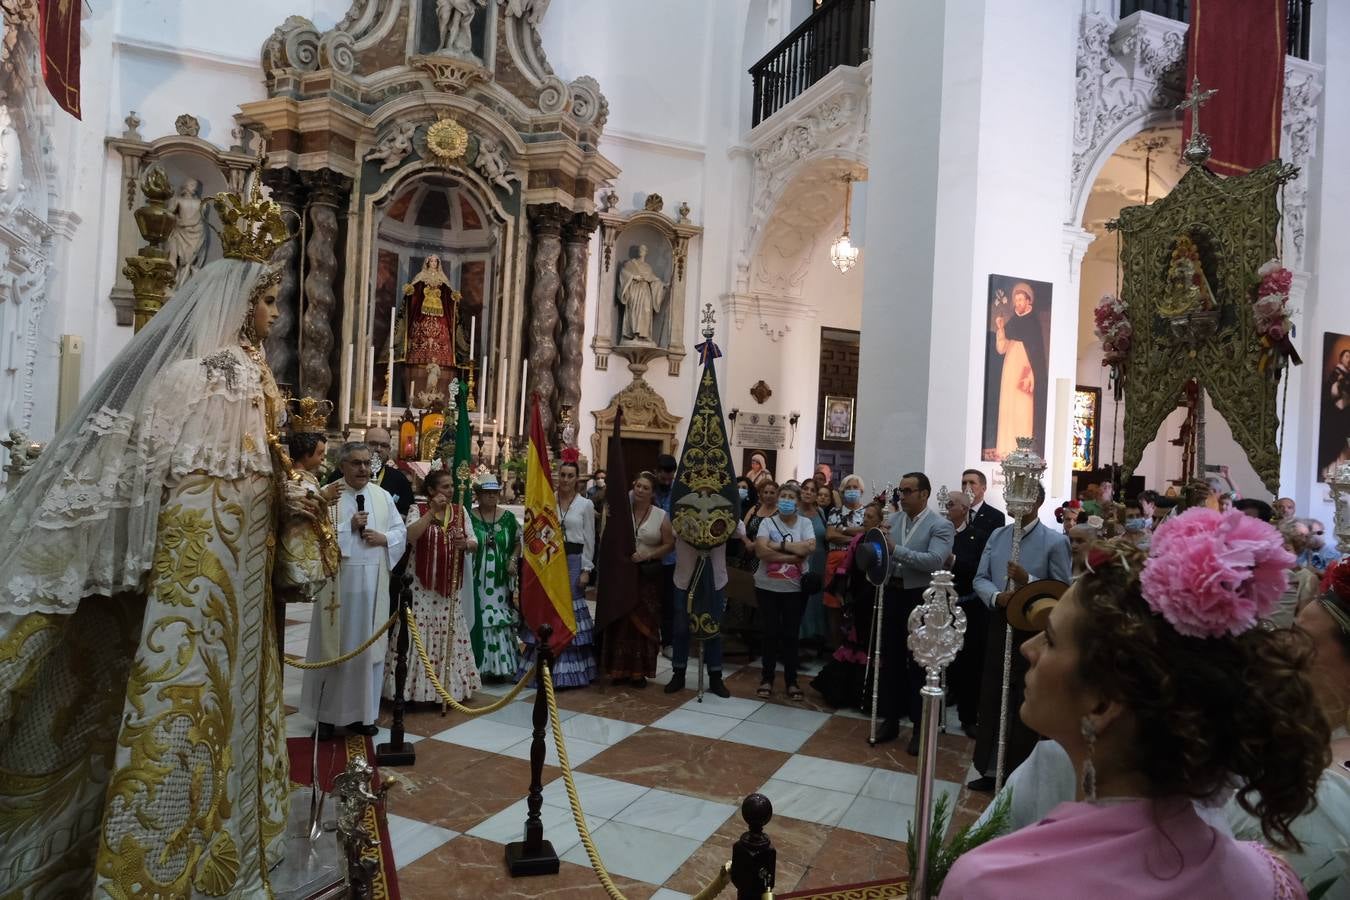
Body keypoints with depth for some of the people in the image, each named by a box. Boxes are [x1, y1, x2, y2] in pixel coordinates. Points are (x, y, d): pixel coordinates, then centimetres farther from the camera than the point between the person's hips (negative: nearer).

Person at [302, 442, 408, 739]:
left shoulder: (383, 496, 9)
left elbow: (401, 531, 11)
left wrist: (384, 538, -8)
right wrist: (349, 527, -17)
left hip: (374, 584, 4)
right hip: (338, 582, -3)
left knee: (370, 647, 8)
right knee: (334, 648, 4)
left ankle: (362, 712, 19)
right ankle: (326, 713, 17)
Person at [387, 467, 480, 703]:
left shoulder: (461, 511, 7)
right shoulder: (417, 509, -4)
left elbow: (475, 543, 5)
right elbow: (409, 536, -21)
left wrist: (466, 544, -18)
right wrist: (432, 512, -24)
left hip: (449, 588, 4)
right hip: (421, 586, -4)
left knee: (448, 635, 9)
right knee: (418, 634, -4)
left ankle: (448, 685, 19)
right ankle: (417, 687, 6)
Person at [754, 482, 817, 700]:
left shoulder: (805, 523, 2)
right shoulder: (767, 522, -2)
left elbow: (810, 547, -16)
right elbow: (761, 550, -16)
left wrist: (778, 545, -16)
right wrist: (793, 555, -17)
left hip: (795, 588, 1)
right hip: (768, 587, -1)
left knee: (791, 634, 7)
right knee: (770, 633, 7)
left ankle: (791, 681, 18)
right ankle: (766, 678, 19)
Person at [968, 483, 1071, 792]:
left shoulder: (1055, 541, -6)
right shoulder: (997, 536, 10)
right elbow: (980, 578, 6)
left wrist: (1027, 580, -22)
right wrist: (996, 597, -14)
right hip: (999, 625, 5)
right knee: (992, 699, 12)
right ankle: (990, 769, 26)